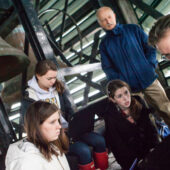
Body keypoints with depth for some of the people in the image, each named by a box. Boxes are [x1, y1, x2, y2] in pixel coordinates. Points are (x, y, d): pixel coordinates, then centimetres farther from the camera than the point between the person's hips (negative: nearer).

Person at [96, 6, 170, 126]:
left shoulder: (133, 29, 9)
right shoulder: (104, 44, 9)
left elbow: (150, 47, 7)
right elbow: (107, 68, 2)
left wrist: (150, 65, -7)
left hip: (149, 78, 0)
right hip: (129, 87, 0)